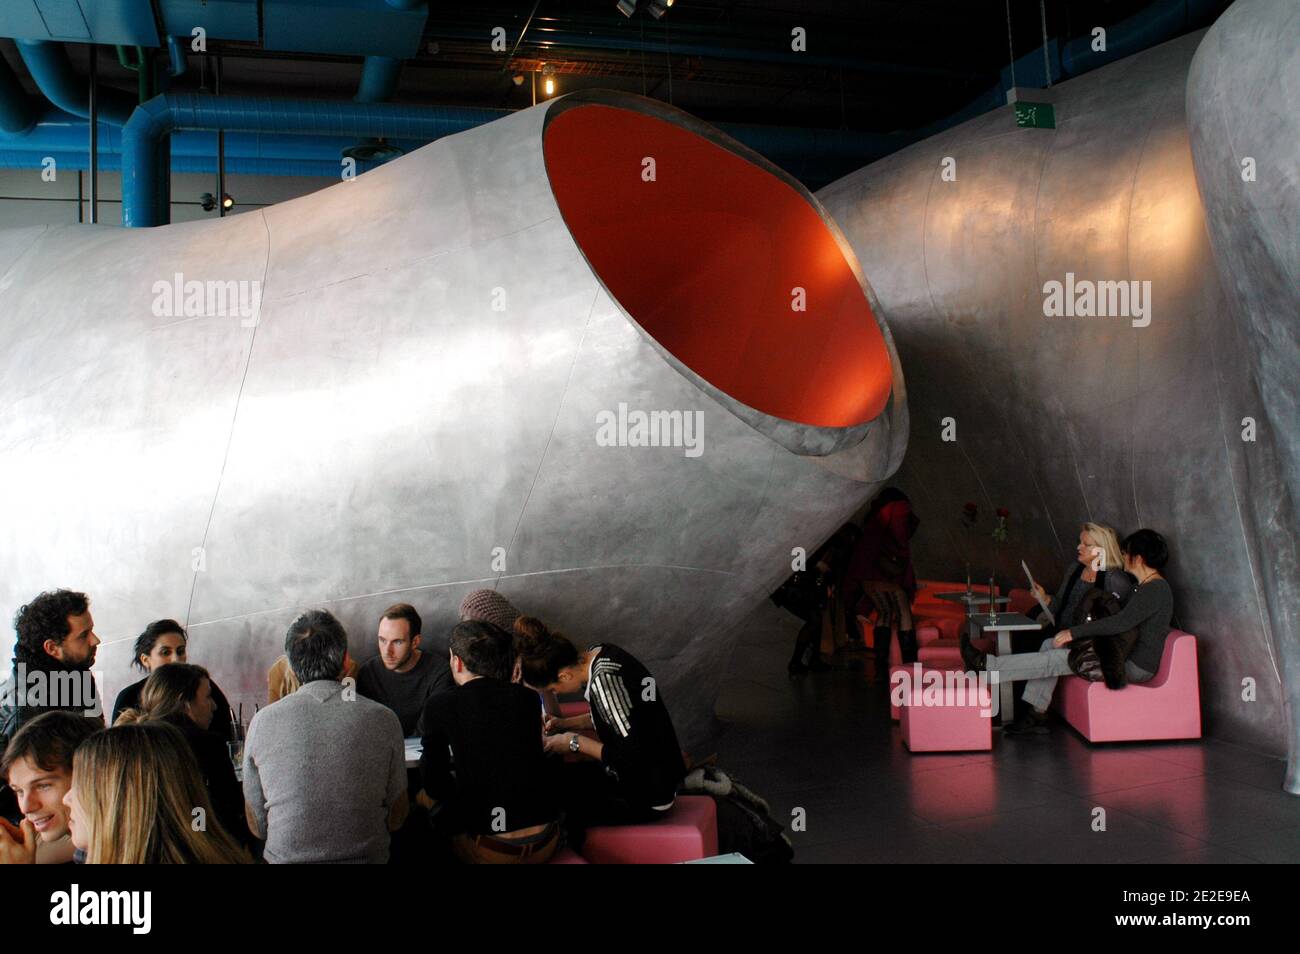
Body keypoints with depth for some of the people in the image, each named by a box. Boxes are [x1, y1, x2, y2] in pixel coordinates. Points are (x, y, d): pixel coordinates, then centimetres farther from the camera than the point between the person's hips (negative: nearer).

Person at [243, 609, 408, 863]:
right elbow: (396, 819, 2)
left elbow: (257, 827, 4)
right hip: (367, 856, -1)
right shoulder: (383, 720, -8)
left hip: (286, 857, 1)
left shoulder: (262, 722, -6)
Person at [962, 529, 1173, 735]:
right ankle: (1037, 714, 0)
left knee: (1055, 660, -18)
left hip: (1136, 667, -10)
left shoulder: (1156, 590, -19)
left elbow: (1121, 623, -29)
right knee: (1050, 645, 1)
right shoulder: (1147, 587, 13)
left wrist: (1074, 632, -25)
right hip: (1126, 656, 10)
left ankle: (986, 665, -16)